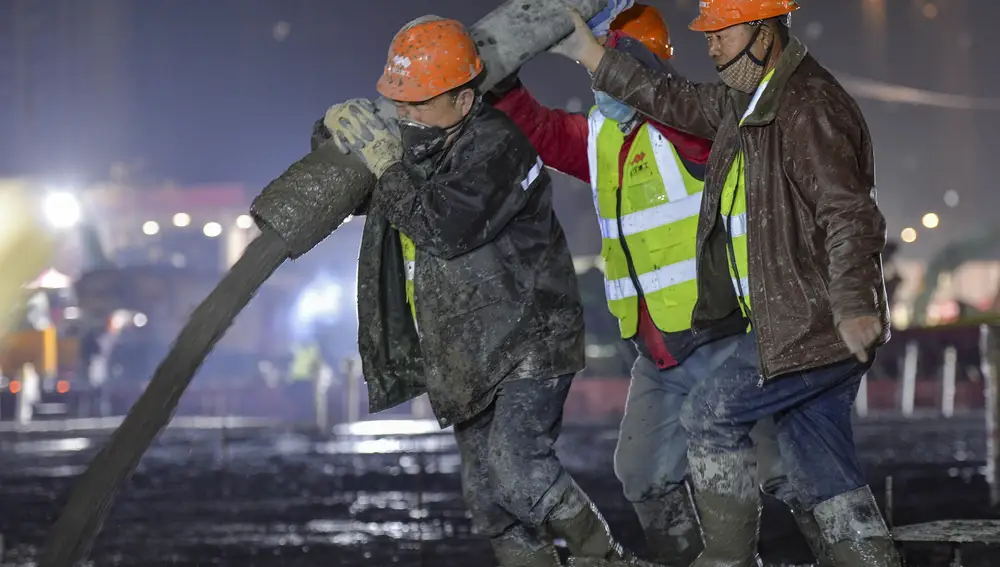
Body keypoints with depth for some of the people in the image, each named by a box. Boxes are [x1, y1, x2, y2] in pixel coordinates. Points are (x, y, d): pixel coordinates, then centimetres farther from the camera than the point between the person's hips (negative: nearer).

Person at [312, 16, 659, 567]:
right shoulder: (415, 144, 7)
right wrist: (339, 131, -2)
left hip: (529, 342, -9)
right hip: (467, 355, 9)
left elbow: (446, 228, -30)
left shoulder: (497, 147, -18)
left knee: (516, 466, -24)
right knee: (487, 493, 7)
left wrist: (386, 164, -22)